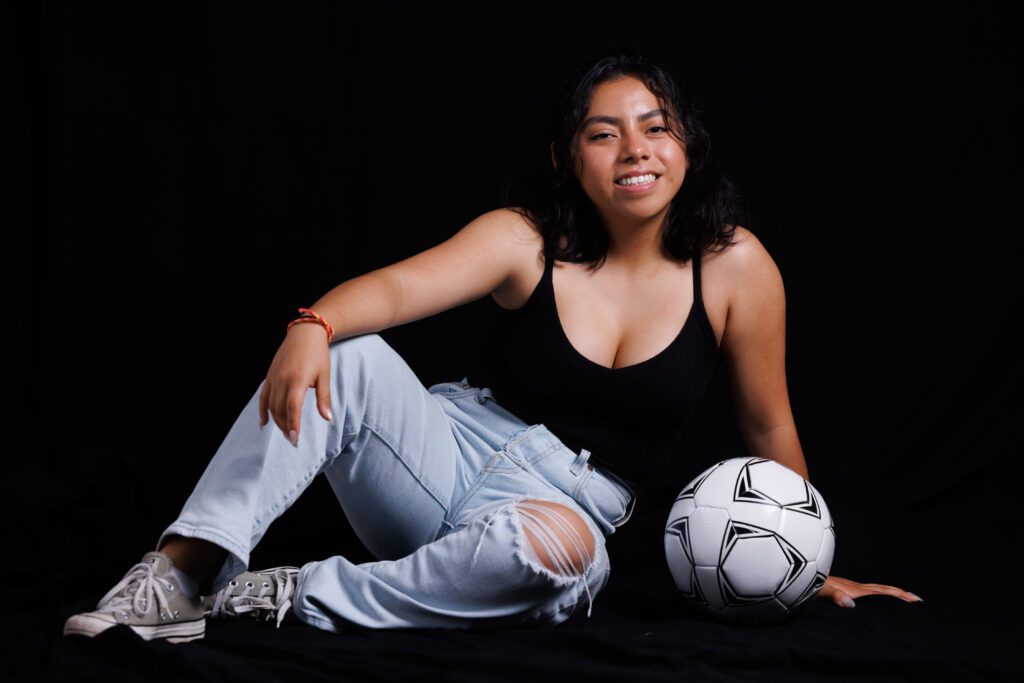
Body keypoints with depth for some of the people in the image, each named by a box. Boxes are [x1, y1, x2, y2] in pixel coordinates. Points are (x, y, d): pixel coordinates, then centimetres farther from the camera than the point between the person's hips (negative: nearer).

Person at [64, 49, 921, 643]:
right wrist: (312, 327, -45)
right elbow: (396, 288, -22)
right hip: (456, 449, 1)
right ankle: (182, 567, -29)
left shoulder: (735, 268, -7)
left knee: (554, 544, -39)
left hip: (570, 504, -1)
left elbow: (770, 428, 3)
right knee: (348, 358, -26)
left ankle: (298, 599, -25)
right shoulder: (528, 239, -6)